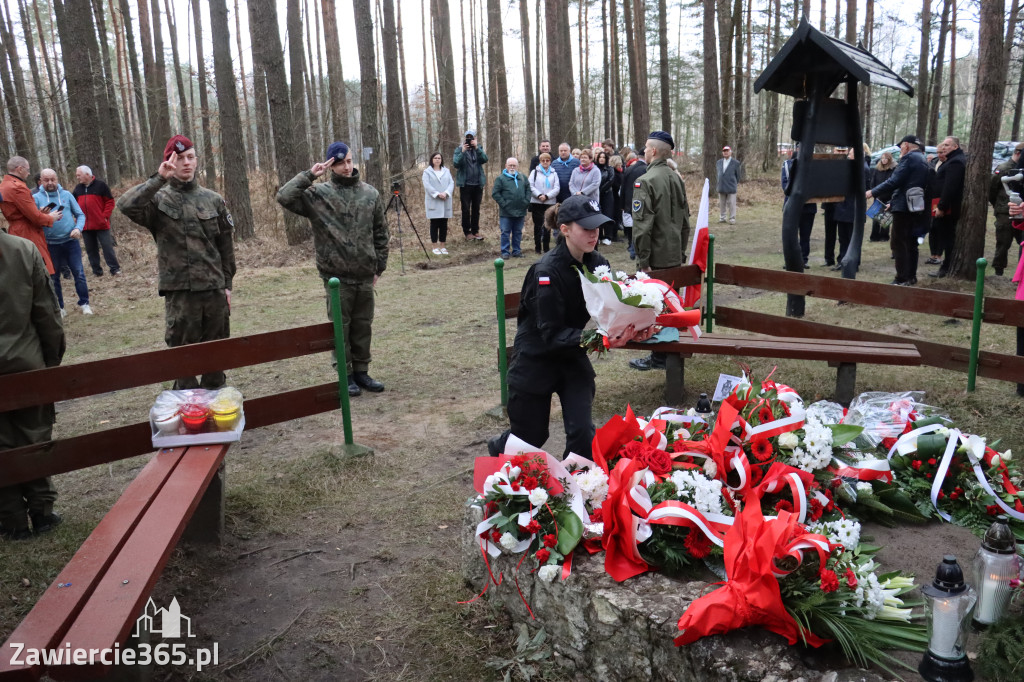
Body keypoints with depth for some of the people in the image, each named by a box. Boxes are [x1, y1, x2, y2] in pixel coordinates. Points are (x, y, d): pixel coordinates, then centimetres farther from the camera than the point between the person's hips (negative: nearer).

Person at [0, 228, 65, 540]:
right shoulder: (25, 250, -8)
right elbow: (47, 312, -4)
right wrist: (53, 358, 6)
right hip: (27, 364, 2)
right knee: (35, 440, 13)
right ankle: (42, 512, 22)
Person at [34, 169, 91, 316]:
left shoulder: (66, 194, 3)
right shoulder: (36, 198, -1)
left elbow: (80, 215, 4)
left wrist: (78, 228, -14)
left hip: (70, 241, 0)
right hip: (51, 244, 0)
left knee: (79, 273, -1)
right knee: (54, 277, 10)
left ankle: (84, 303, 11)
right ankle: (59, 307, 20)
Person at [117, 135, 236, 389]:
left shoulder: (213, 199, 8)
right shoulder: (158, 199, -1)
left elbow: (225, 244, 11)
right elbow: (125, 205, -23)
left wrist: (227, 284, 8)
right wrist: (158, 179, -23)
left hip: (215, 289, 3)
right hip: (179, 291, -3)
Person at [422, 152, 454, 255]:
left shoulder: (446, 171, 13)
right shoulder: (427, 172, 2)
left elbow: (451, 183, 4)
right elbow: (427, 185, -9)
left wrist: (446, 193, -14)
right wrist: (437, 194, -19)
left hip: (445, 202, 3)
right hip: (433, 202, -3)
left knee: (444, 224, 5)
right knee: (434, 223, -1)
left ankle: (442, 246, 12)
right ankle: (434, 246, 4)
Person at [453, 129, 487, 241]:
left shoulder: (479, 148, 8)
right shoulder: (459, 149, 0)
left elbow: (484, 159, -10)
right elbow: (456, 163, -15)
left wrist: (477, 148, -20)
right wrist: (463, 152, -23)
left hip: (478, 184, 3)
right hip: (465, 184, -3)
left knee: (476, 208, 10)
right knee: (466, 209, 0)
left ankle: (475, 230, 18)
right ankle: (467, 232, 7)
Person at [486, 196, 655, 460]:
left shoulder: (597, 263, -7)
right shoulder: (548, 270, -26)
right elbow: (551, 333, -28)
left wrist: (631, 330, -27)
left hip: (572, 357, 5)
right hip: (536, 358, -4)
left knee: (582, 432, -8)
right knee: (531, 437, 12)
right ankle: (500, 448, 46)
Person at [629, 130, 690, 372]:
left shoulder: (645, 181, -16)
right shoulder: (676, 178, 8)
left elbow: (642, 225, -22)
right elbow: (685, 219, 14)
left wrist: (643, 260, -18)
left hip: (656, 257, -7)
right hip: (674, 256, 7)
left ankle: (658, 357, 9)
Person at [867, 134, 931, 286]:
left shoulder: (908, 158, -10)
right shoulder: (923, 160, 19)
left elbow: (895, 181, -18)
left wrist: (873, 192, -13)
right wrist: (893, 201, 23)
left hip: (904, 207, -9)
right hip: (916, 207, 9)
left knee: (900, 244, -7)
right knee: (911, 243, 14)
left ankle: (902, 279, -8)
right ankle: (911, 277, 19)